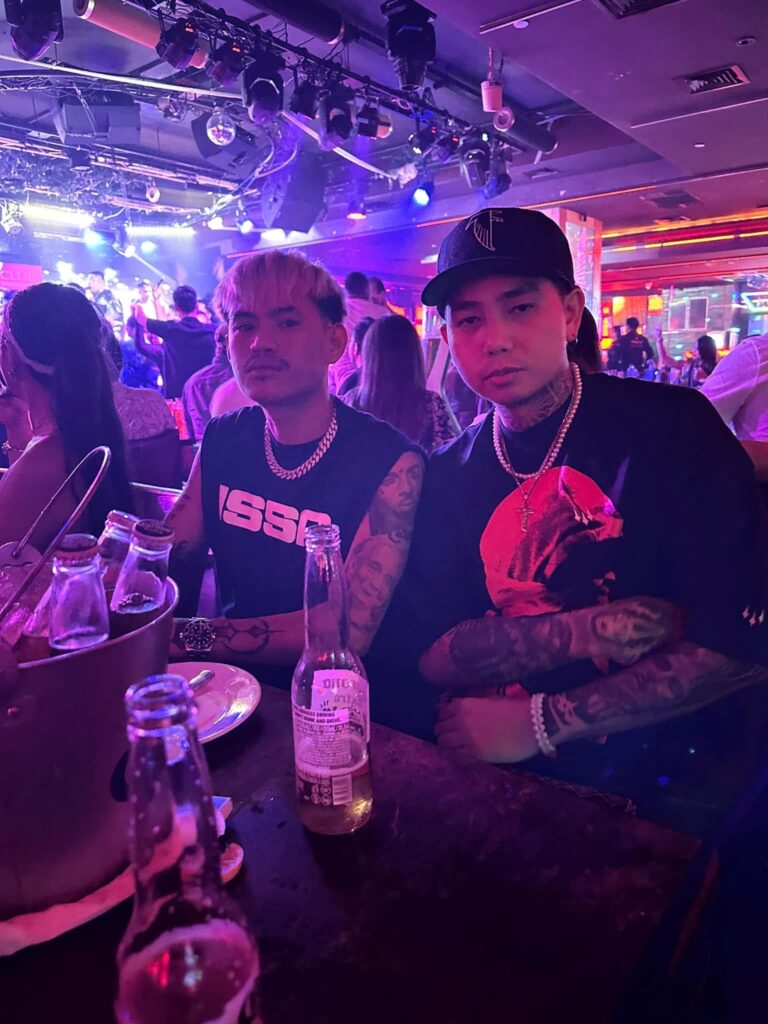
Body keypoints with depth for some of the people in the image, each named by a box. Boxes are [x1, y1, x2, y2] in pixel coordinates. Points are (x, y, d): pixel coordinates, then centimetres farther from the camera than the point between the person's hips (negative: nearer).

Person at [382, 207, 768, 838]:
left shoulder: (673, 429, -6)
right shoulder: (451, 476, 5)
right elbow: (433, 655, -4)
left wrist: (538, 725, -14)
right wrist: (593, 630, -19)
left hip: (669, 784, -3)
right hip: (513, 783, 4)